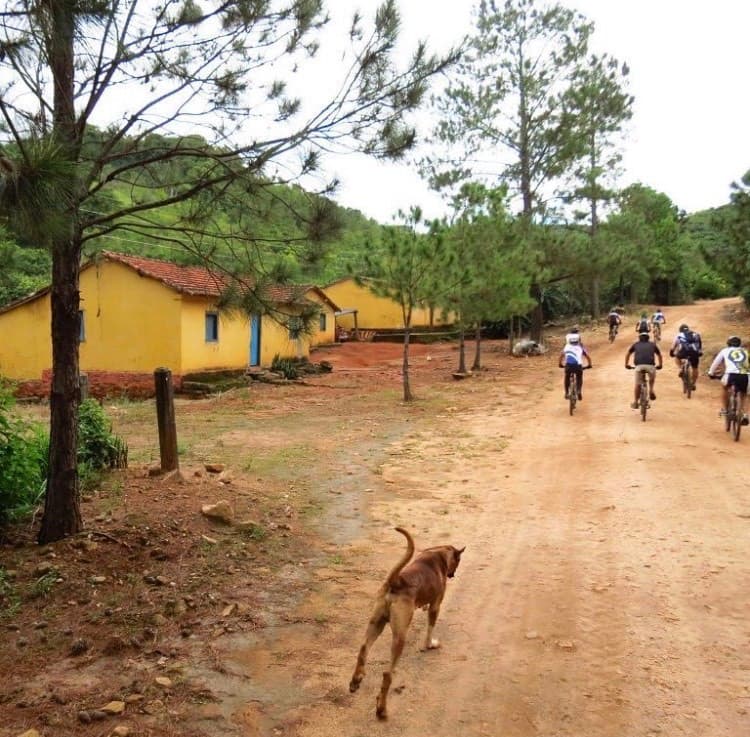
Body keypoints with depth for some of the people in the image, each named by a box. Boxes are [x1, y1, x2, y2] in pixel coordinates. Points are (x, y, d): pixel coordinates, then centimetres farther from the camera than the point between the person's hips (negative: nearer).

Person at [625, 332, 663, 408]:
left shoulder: (636, 344, 24)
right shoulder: (652, 344, 25)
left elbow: (628, 354, 31)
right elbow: (659, 355, 36)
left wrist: (626, 364, 42)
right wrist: (659, 365, 49)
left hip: (639, 366, 0)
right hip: (650, 365, 0)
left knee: (638, 384, 13)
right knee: (652, 378, 33)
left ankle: (635, 402, 16)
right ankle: (651, 390, 15)